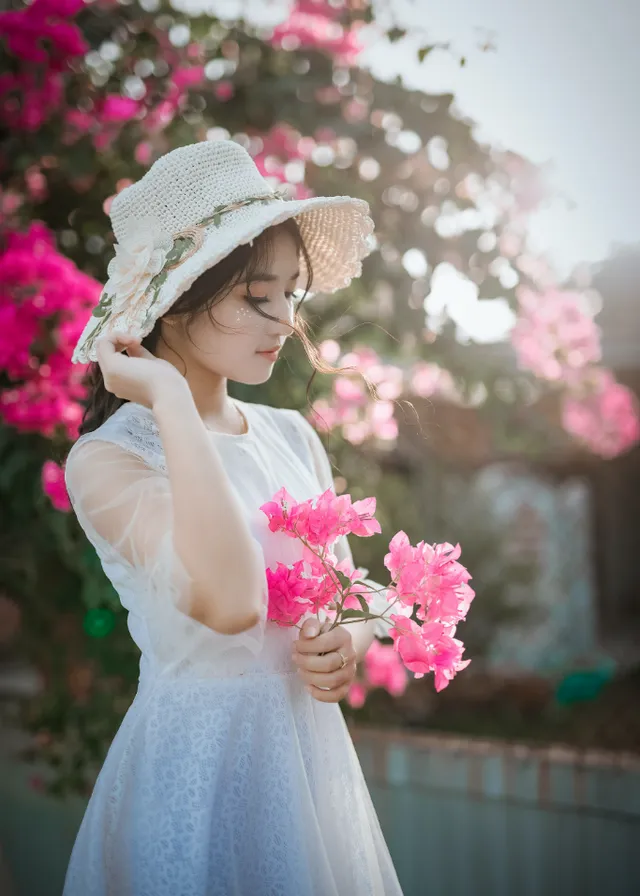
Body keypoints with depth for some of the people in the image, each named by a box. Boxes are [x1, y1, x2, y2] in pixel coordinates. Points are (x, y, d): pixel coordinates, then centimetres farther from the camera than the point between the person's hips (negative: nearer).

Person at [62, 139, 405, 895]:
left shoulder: (293, 436, 4)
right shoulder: (108, 457, -16)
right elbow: (230, 601, -33)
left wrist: (350, 644, -10)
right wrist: (171, 398, -27)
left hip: (314, 748, 6)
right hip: (198, 767, -6)